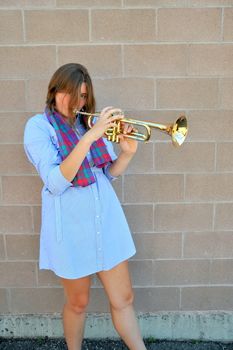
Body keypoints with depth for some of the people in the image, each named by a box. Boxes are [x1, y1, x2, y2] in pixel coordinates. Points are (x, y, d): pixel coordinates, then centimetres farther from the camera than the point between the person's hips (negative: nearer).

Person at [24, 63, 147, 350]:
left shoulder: (90, 122, 7)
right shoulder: (39, 126, -8)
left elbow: (109, 173, 11)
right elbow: (55, 183, -21)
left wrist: (126, 152, -9)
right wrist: (90, 136, -28)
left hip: (107, 221, 4)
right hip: (71, 229, -4)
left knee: (124, 299, 11)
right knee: (78, 303, 15)